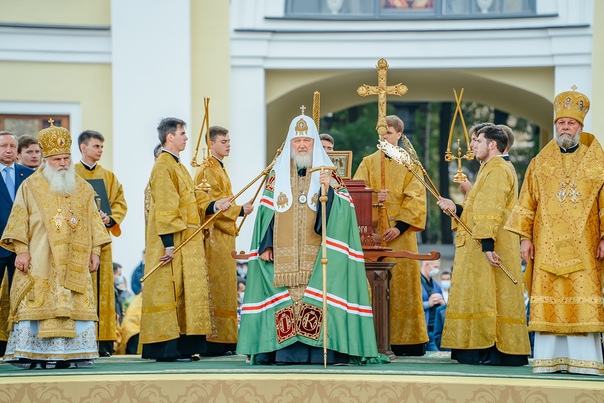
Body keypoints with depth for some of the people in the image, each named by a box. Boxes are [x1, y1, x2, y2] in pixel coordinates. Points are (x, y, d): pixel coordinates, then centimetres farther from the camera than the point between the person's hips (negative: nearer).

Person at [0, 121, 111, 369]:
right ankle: (33, 355, -7)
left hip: (74, 263, 3)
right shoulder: (30, 187, 5)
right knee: (39, 304, -8)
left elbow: (93, 223, 14)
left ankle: (71, 354, -1)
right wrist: (21, 251, -9)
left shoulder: (83, 190, 13)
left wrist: (95, 252, 5)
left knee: (75, 306, -3)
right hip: (41, 262, -3)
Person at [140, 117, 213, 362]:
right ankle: (168, 349, -8)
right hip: (174, 243, -10)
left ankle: (183, 347, 10)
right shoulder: (163, 167, -12)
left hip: (187, 243, 10)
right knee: (170, 293, -9)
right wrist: (169, 244, -22)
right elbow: (164, 208, -18)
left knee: (186, 294, 8)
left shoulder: (177, 167, 19)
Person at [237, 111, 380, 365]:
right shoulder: (278, 174, 14)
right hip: (283, 257, 2)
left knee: (316, 301, -10)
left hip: (317, 256, -2)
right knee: (284, 301, -5)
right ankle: (286, 352, -4)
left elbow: (342, 209, -3)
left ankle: (317, 351, -9)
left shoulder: (327, 172, 8)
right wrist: (266, 245, 0)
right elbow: (266, 211, 10)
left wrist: (329, 189, -21)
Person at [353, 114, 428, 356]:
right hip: (372, 231, 2)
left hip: (399, 232, -2)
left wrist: (400, 226, -12)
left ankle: (404, 340, -2)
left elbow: (416, 198, -1)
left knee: (401, 282, -4)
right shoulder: (368, 162, 12)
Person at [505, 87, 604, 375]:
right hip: (548, 246, 2)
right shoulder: (540, 163, 13)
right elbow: (527, 203, 11)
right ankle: (550, 359, -2)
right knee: (548, 301, -4)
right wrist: (525, 238, 2)